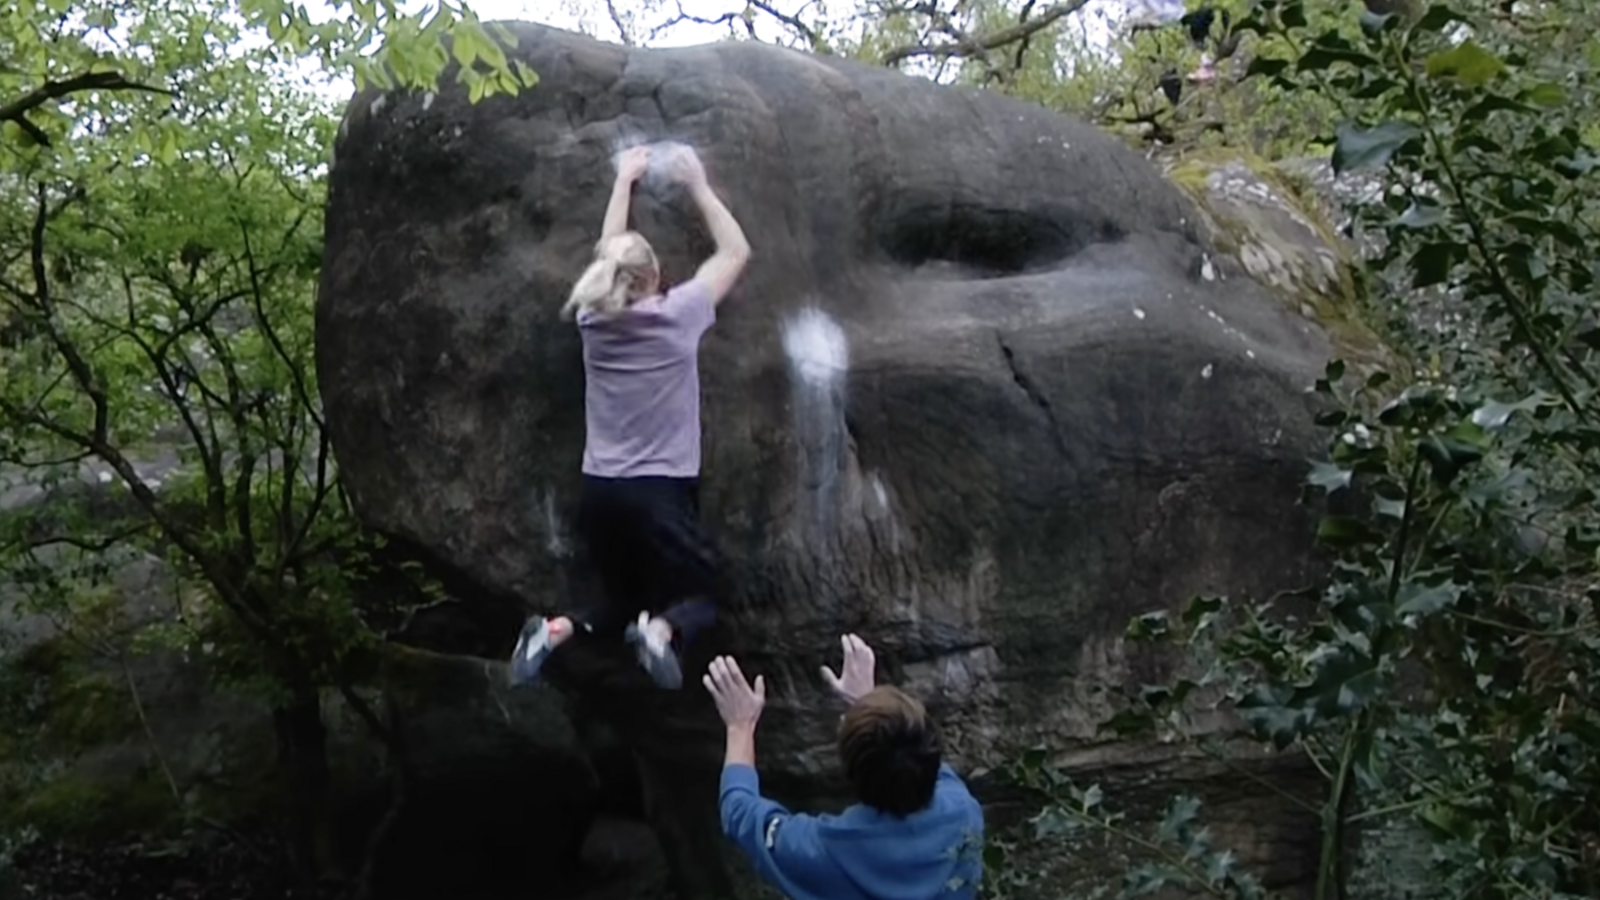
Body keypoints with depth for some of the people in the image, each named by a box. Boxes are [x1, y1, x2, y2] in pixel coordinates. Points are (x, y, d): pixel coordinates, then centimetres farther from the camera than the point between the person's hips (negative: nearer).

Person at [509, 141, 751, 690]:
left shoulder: (592, 316, 3)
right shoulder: (677, 314, -7)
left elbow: (609, 257, 22)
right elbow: (736, 252, 6)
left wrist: (624, 180, 29)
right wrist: (697, 184, 11)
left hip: (599, 490, 5)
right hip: (662, 491, -4)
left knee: (623, 602, 22)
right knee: (699, 597, 13)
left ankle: (557, 630, -8)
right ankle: (662, 631, -23)